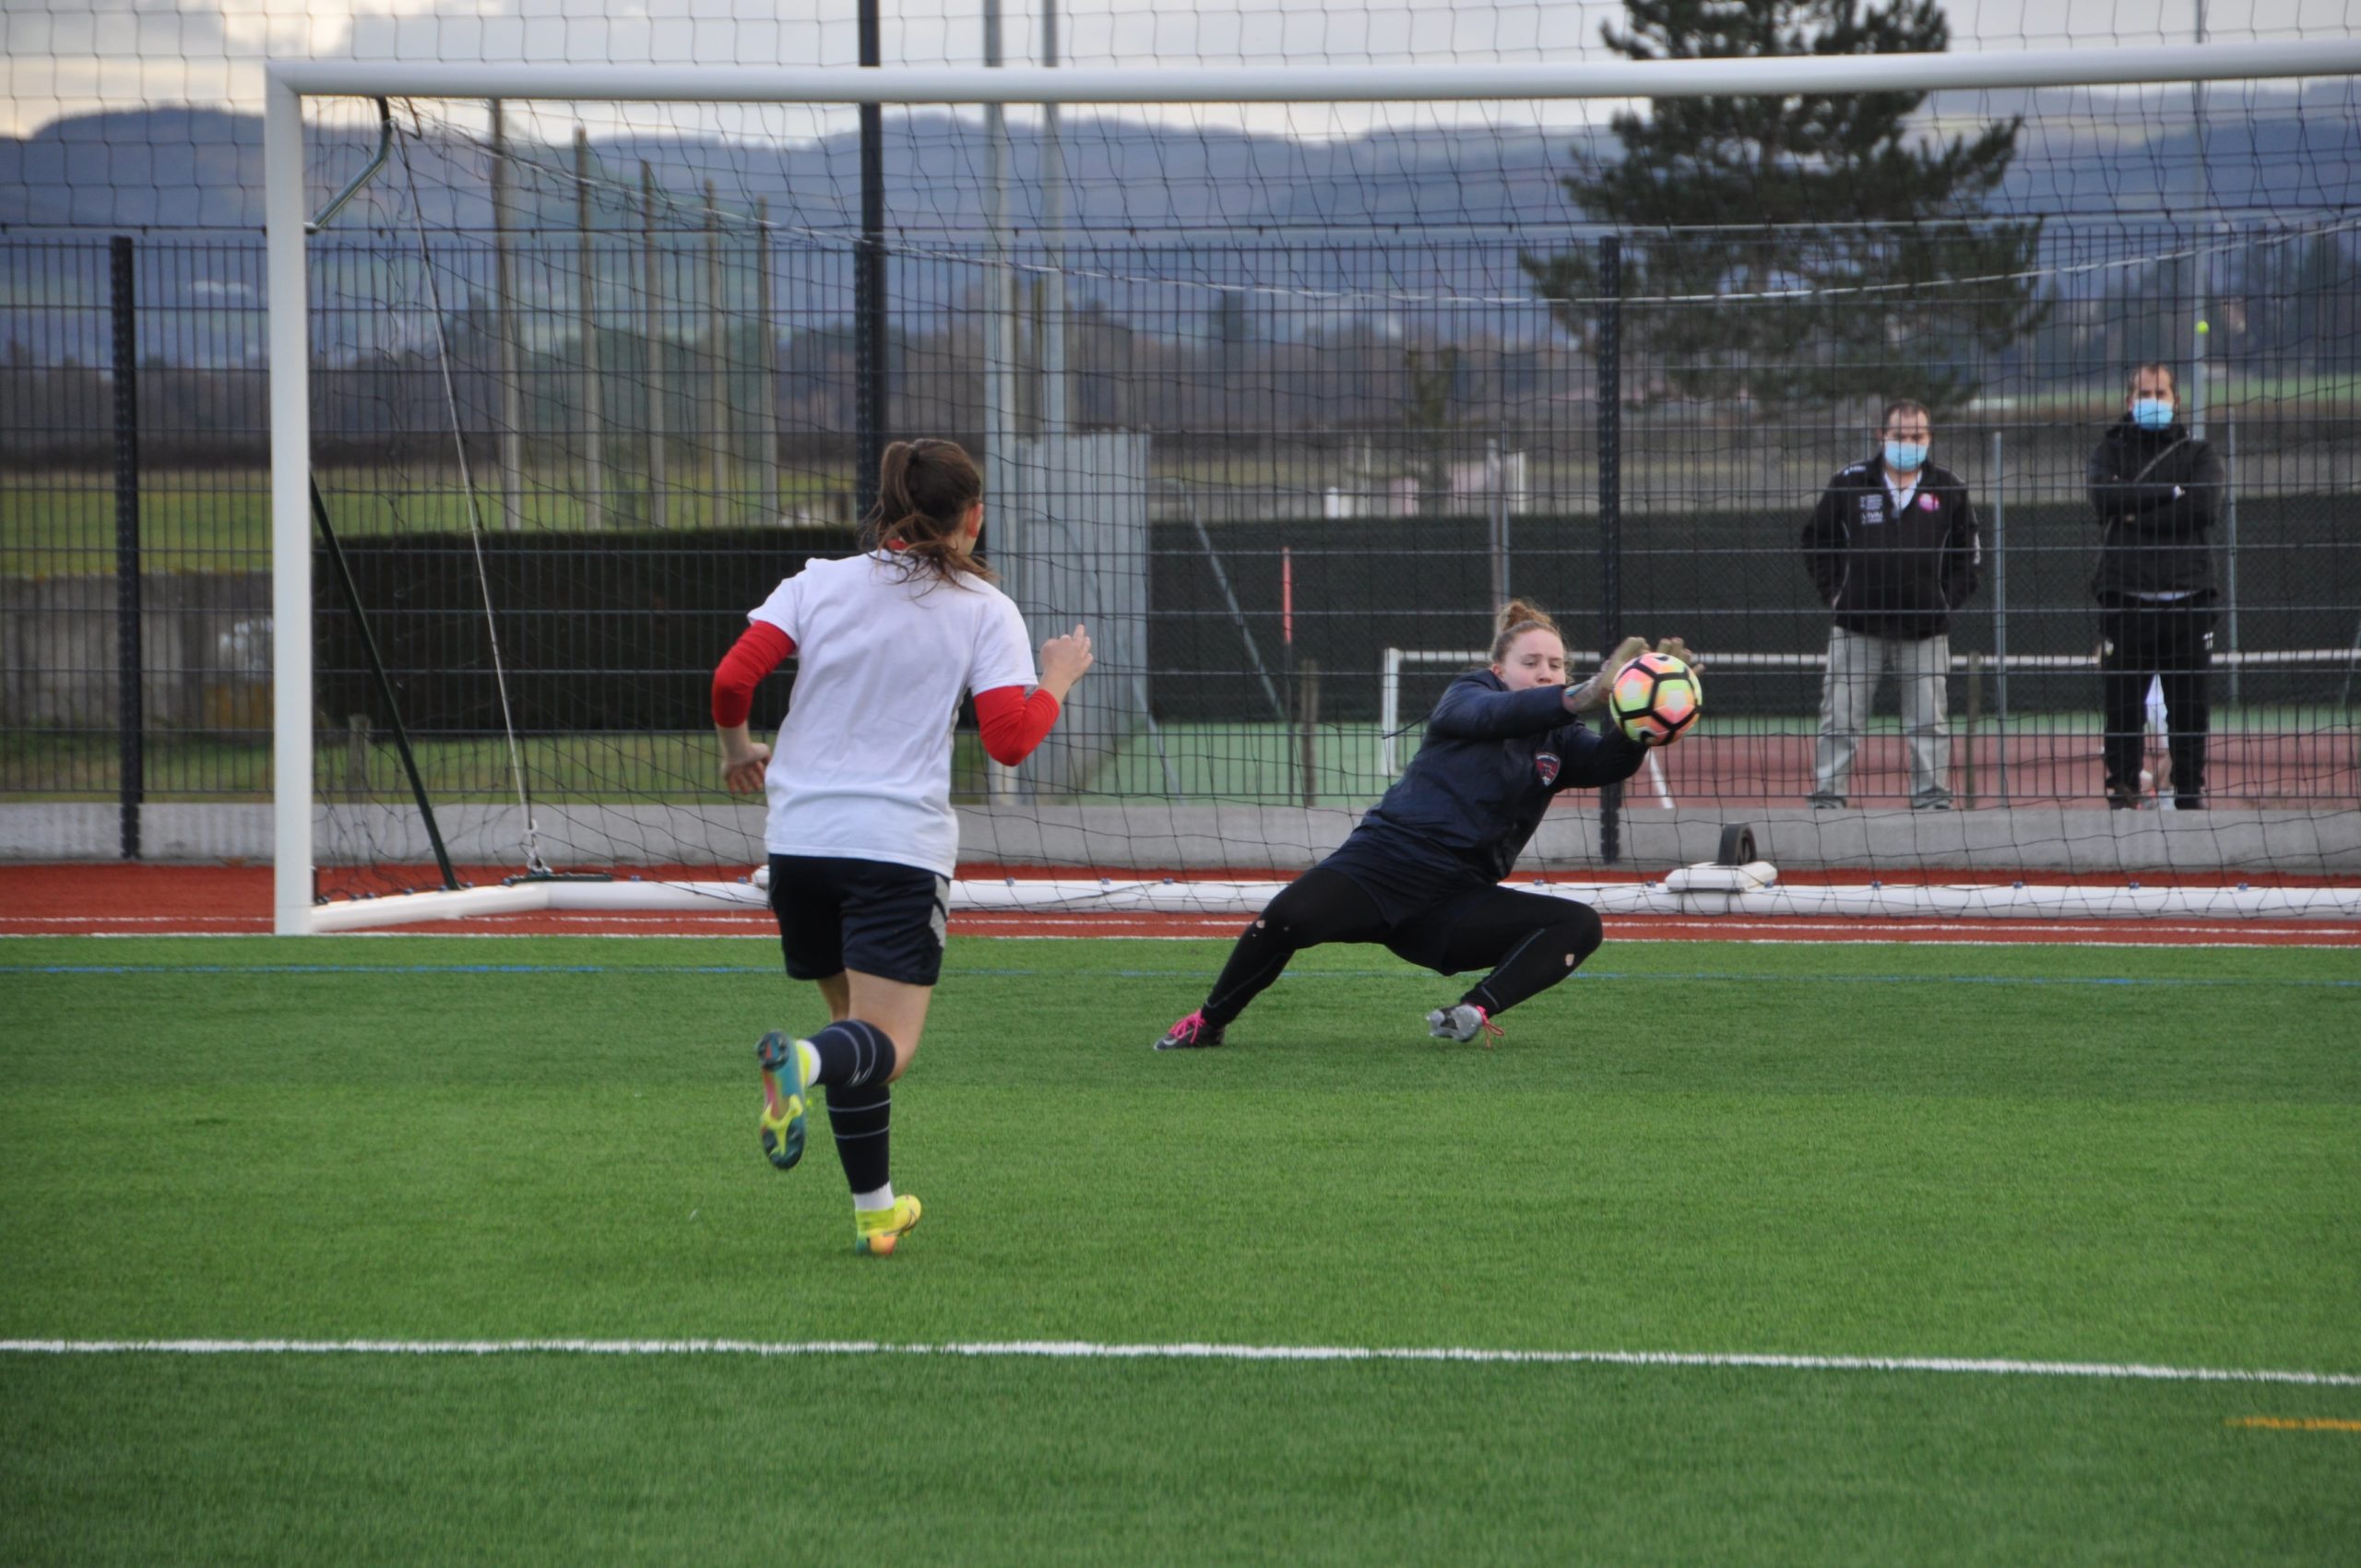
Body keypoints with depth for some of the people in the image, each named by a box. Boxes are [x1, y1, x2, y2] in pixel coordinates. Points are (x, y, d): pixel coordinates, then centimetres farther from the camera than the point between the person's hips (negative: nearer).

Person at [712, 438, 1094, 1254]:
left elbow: (732, 679, -5)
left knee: (855, 1014, 20)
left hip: (800, 838, 4)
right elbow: (1009, 741, -7)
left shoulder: (819, 583, 6)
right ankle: (804, 1060, -41)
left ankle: (874, 1206, 20)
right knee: (887, 1044, -6)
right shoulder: (984, 610, 1)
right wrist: (1056, 681, 11)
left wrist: (737, 750, 15)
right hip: (899, 844, -4)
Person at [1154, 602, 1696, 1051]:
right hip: (1382, 863, -4)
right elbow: (1493, 714, -22)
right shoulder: (1467, 696, 2)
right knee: (1286, 919, -30)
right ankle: (1208, 1022, -7)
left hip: (1456, 902, 4)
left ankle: (1475, 1013, -27)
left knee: (1580, 926, -14)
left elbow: (1612, 761, -7)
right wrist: (1578, 699, -39)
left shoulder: (1558, 743, 13)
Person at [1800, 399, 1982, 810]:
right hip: (1856, 627, 0)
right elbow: (1816, 540, 12)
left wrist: (1948, 601, 4)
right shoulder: (1850, 484, 3)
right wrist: (1833, 594, 3)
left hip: (1924, 629, 1)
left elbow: (1969, 551, 14)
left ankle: (1932, 801, 9)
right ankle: (1826, 801, 4)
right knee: (1839, 719, -1)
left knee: (1929, 723, 2)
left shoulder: (1948, 488, 5)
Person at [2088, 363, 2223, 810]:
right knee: (2122, 706, -4)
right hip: (2125, 600, 0)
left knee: (2190, 706, 1)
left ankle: (2191, 794, 8)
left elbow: (2204, 506, -7)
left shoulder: (2198, 454, 13)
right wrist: (2172, 492, -8)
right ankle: (2122, 795, 1)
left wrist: (2136, 518, -7)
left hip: (2187, 600, 0)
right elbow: (2105, 498, -9)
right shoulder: (2111, 451, 13)